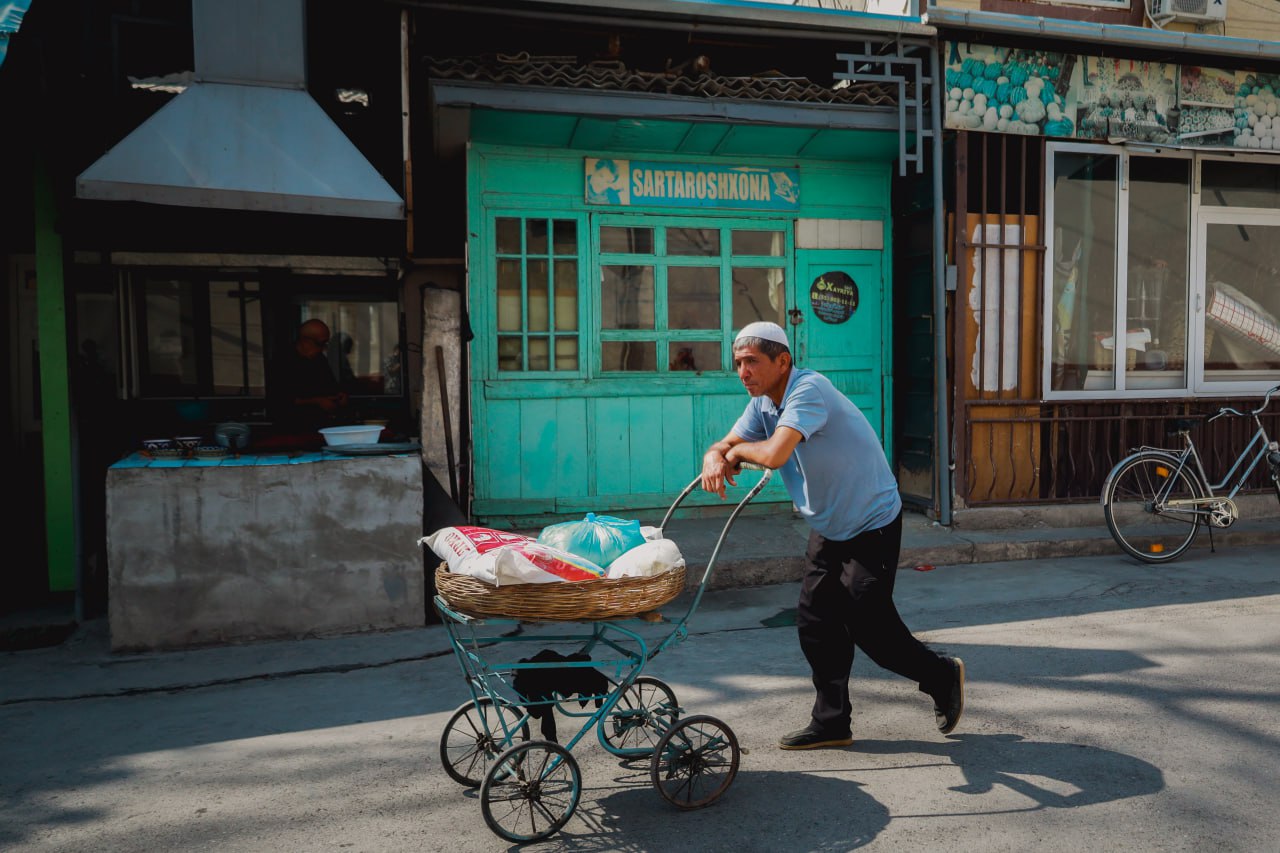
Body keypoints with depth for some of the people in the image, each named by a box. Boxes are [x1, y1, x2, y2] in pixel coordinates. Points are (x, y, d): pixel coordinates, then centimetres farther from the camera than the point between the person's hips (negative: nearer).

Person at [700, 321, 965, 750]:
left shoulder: (809, 389, -27)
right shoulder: (763, 404, 2)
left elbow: (775, 453, -39)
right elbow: (727, 444, 1)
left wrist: (740, 451, -18)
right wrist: (715, 458, -23)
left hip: (872, 525, -9)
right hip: (828, 528, 9)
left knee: (870, 625, -4)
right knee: (816, 621, 6)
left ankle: (943, 677, 22)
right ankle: (831, 722, 18)